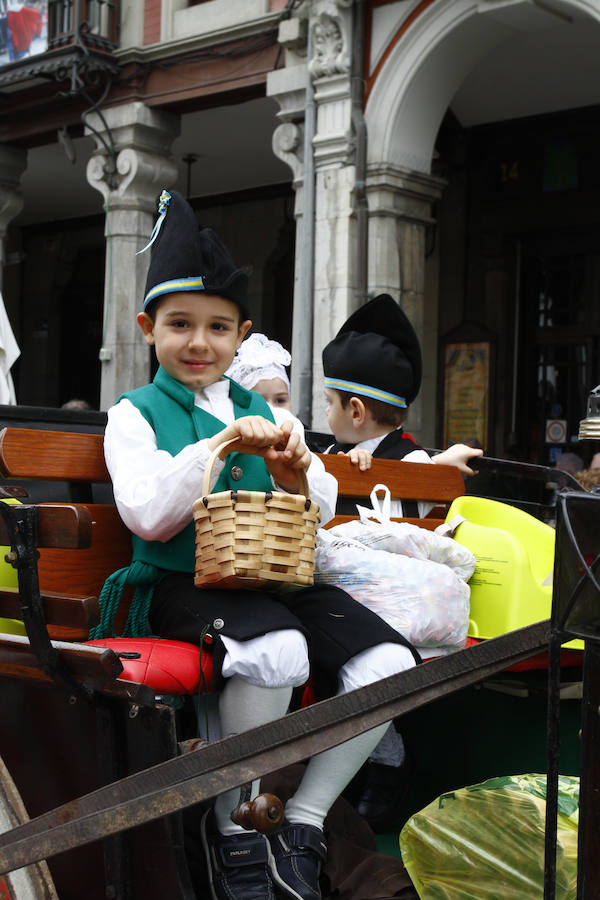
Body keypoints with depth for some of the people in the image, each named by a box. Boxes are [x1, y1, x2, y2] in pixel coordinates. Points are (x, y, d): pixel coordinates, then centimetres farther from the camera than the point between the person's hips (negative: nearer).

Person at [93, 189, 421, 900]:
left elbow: (319, 516, 16)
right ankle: (233, 826, -10)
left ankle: (304, 824, 0)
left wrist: (295, 481, -7)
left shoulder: (265, 411, 19)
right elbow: (148, 518, -9)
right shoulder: (135, 414, 5)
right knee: (275, 651, -37)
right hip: (179, 584, -5)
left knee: (389, 665, -20)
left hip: (273, 579, 5)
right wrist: (219, 446, -16)